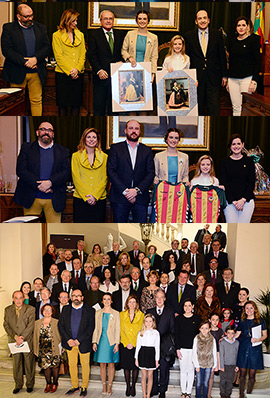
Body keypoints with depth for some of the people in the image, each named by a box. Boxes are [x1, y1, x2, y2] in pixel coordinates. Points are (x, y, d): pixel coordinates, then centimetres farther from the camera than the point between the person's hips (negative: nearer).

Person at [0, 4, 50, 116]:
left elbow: (47, 47, 4)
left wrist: (35, 58, -13)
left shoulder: (40, 28, 12)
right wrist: (24, 61, -16)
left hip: (36, 73, 2)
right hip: (17, 73, -2)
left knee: (37, 101, 4)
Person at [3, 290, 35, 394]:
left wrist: (22, 337, -17)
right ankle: (18, 385, 26)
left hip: (27, 340, -2)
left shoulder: (30, 309, -5)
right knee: (16, 363, 11)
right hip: (14, 341, 3)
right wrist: (15, 337, -12)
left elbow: (31, 325, -10)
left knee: (29, 363, 5)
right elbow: (6, 325, 0)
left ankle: (30, 384, 22)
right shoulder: (8, 310, 5)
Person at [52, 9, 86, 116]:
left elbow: (83, 54, 7)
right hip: (63, 74, -3)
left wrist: (77, 69, -9)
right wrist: (69, 71, -14)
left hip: (78, 74, 3)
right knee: (63, 105, 0)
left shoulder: (80, 35, 14)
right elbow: (58, 56, -5)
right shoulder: (57, 35, 2)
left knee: (76, 103, 4)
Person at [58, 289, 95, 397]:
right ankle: (75, 386, 27)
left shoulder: (89, 310, -4)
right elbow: (60, 325, 2)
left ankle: (84, 387, 23)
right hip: (69, 343, 3)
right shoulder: (65, 309, 6)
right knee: (72, 364, 10)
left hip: (83, 343, -3)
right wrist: (68, 339, -10)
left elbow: (91, 328, -8)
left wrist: (78, 340, -14)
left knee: (85, 365, 7)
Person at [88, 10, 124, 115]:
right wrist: (99, 70, -17)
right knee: (99, 107, 4)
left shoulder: (119, 34, 12)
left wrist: (121, 62, -7)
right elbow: (91, 55, -5)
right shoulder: (94, 34, 2)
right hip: (101, 77, -3)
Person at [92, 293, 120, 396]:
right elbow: (96, 328, 8)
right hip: (101, 341, 2)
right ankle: (104, 386, 18)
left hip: (111, 341, -2)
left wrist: (117, 343, -7)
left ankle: (109, 386, 13)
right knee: (102, 364, 6)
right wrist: (94, 342, 1)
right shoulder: (98, 313, 7)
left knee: (111, 364, 3)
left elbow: (117, 330, 0)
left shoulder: (116, 314, 1)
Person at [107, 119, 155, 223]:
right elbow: (110, 172, -2)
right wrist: (125, 191, -11)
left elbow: (151, 173, 4)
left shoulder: (147, 150, 12)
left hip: (140, 198, 1)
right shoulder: (115, 148, 7)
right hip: (120, 198, -1)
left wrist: (137, 190, -11)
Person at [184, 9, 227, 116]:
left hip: (213, 77, 0)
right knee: (198, 107, 7)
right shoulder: (189, 36, 6)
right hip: (196, 77, 0)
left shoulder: (217, 34, 7)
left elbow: (222, 56, 9)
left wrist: (224, 75, 7)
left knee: (214, 108, -4)